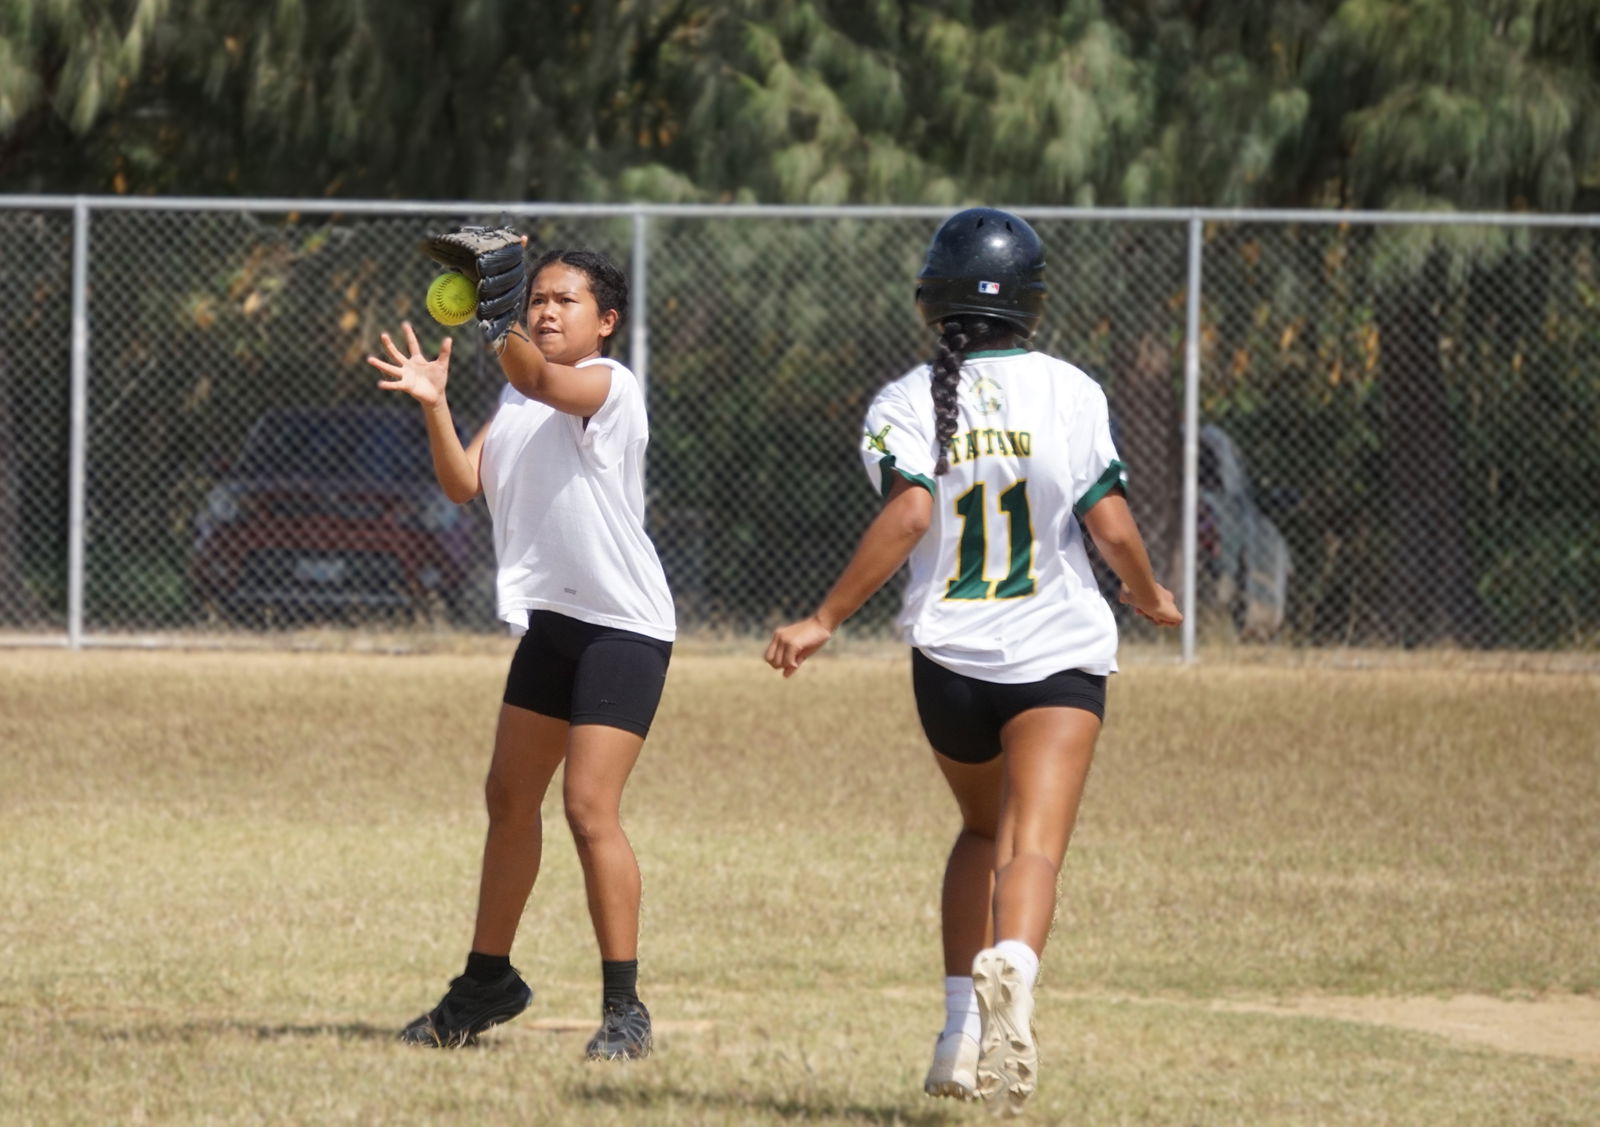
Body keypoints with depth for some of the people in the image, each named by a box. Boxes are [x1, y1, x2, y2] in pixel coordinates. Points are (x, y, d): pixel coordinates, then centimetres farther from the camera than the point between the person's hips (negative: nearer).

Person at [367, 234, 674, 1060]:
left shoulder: (610, 386, -12)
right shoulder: (517, 399, 11)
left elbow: (540, 380, -33)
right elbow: (464, 483, 0)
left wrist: (494, 318, -50)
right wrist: (433, 404, -15)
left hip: (624, 626, -9)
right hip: (551, 619, 9)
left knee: (589, 807, -16)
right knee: (509, 799, 15)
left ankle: (624, 1007, -11)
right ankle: (488, 983, 30)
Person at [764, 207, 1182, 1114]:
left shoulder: (906, 404, -1)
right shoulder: (1070, 393, -1)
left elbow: (910, 514, -17)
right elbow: (1113, 527, -5)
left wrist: (826, 620, -15)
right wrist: (1150, 597, 16)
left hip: (951, 659, 2)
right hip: (1061, 652, -2)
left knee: (983, 830, 23)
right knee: (1034, 844, -14)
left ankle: (963, 1032, 14)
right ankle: (1012, 964, -46)